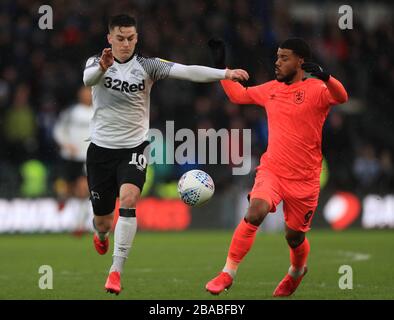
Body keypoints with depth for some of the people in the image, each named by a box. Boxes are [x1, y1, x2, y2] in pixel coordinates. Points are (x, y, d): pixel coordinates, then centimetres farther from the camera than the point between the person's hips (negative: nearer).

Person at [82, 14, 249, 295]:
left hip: (133, 148, -1)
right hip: (101, 148, 1)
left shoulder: (146, 66, -6)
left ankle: (116, 271, -25)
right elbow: (88, 79, -30)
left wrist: (225, 73, -35)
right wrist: (102, 67, -55)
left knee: (128, 200, -28)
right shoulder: (96, 63, -6)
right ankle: (101, 236, 52)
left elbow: (186, 71, -20)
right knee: (103, 221, 11)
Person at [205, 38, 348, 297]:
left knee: (295, 237, 9)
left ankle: (297, 271, 44)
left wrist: (324, 76, -49)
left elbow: (341, 97, -30)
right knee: (255, 213, -24)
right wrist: (221, 66, 20)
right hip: (271, 171, 3)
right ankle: (228, 274, -17)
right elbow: (238, 95, 24)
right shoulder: (271, 89, 9)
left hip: (304, 179, -3)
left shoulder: (316, 90, -9)